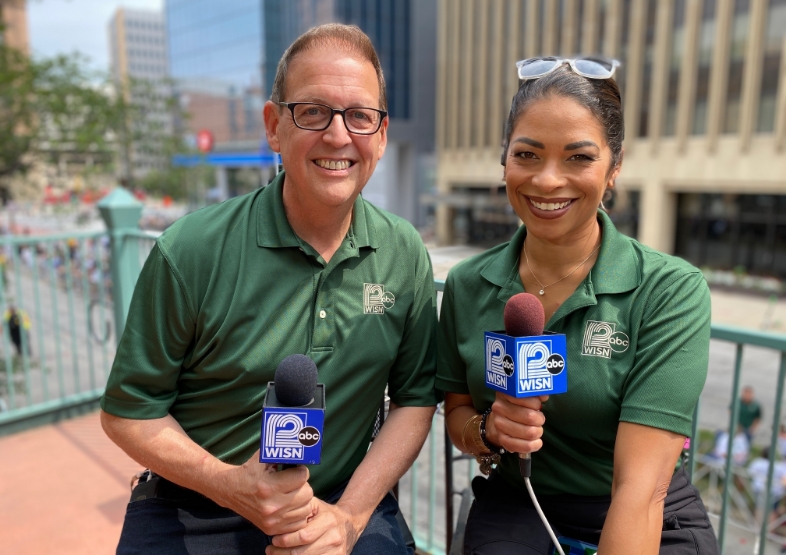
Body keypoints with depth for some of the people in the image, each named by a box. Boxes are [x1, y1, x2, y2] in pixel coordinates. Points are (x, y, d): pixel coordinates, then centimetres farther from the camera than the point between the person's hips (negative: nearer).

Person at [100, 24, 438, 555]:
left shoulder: (405, 255, -5)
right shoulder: (190, 251, -14)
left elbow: (415, 397, 1)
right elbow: (129, 410, -5)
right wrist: (230, 485, -18)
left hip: (344, 503, 2)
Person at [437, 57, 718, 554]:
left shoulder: (672, 290, -16)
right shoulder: (466, 285, -6)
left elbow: (640, 489, -20)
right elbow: (456, 411, 4)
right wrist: (488, 430, -16)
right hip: (513, 510, 0)